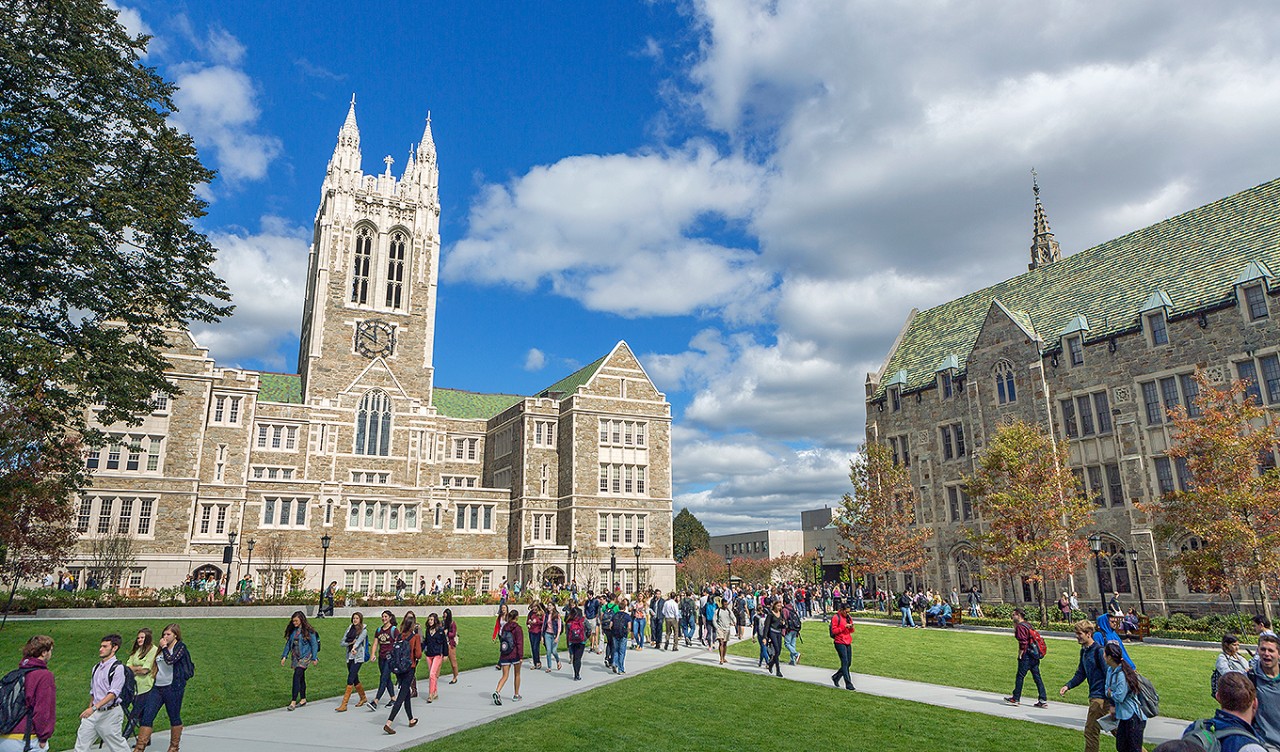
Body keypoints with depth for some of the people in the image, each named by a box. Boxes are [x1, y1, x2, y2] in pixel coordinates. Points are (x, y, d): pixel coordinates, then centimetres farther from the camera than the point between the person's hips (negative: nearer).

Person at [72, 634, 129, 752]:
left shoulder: (118, 668, -13)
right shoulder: (97, 667, 11)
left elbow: (113, 693, -21)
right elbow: (92, 691, 21)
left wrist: (94, 708, -28)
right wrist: (89, 709, 19)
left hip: (110, 713, -7)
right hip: (94, 713, 7)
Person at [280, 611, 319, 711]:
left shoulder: (308, 631, -8)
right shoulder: (293, 631, 8)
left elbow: (314, 644, -6)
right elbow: (288, 643, 15)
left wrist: (314, 658, -6)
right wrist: (284, 656, 8)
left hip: (305, 656, -6)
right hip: (295, 656, 6)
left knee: (297, 676, -17)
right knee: (301, 677, 12)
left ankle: (293, 701, -17)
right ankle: (303, 699, 23)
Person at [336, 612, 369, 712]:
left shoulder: (364, 631, -5)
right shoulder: (349, 629, 10)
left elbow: (359, 640, -24)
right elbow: (342, 643, 8)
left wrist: (354, 648, -42)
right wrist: (350, 643, -12)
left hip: (358, 658, -6)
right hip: (349, 657, 6)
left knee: (350, 679, -12)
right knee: (355, 679, 15)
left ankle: (344, 704, -12)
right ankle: (363, 698, 35)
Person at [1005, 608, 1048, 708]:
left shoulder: (1020, 626, -13)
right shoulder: (1027, 625, 15)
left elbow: (1023, 642, -20)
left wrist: (1020, 654, -11)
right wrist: (1015, 627, 17)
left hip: (1027, 655, -9)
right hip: (1035, 655, 9)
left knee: (1020, 676, 1)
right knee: (1037, 677, 9)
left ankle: (1016, 699, 8)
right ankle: (1043, 700, 8)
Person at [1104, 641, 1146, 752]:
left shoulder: (1122, 674, -25)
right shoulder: (1110, 670, 4)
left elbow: (1120, 697, -23)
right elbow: (1108, 690, 12)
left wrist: (1110, 693, -4)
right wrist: (1112, 705, -1)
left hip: (1134, 718, -10)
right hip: (1124, 716, 10)